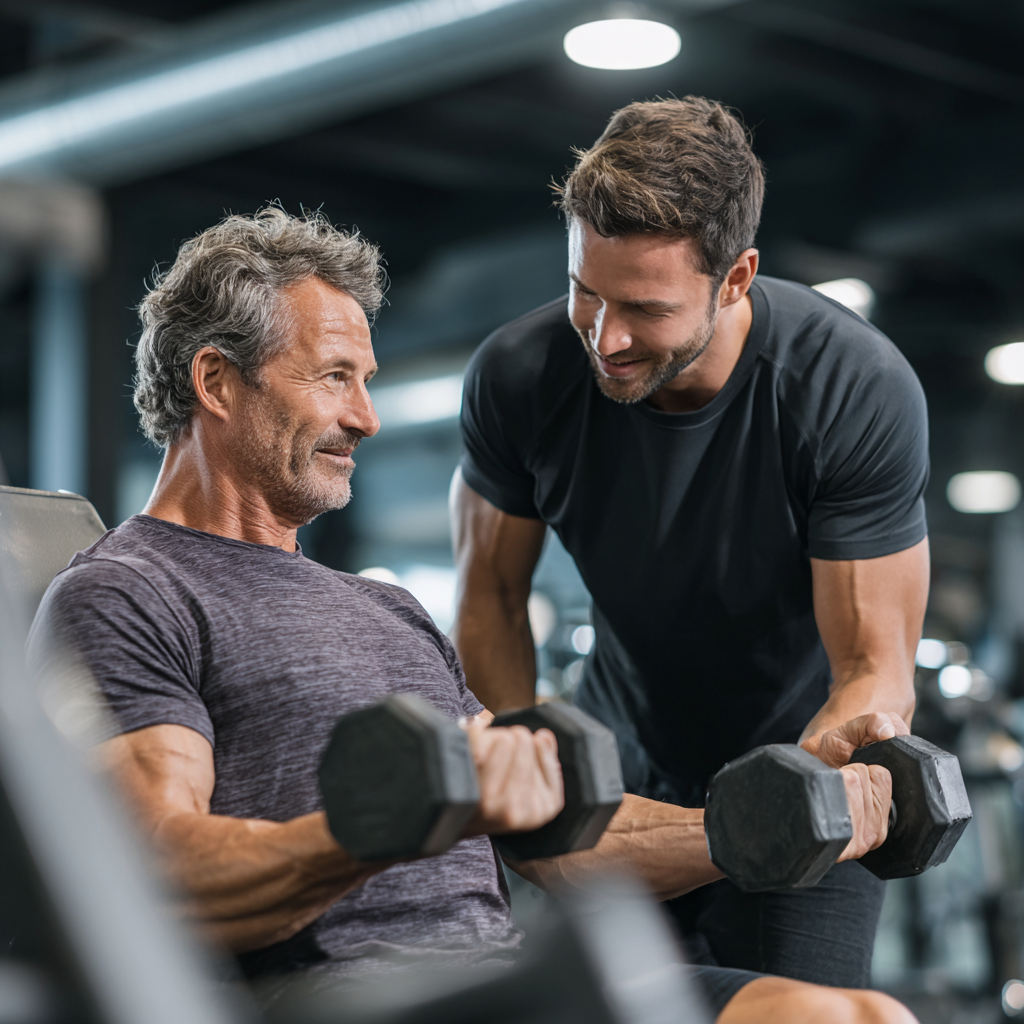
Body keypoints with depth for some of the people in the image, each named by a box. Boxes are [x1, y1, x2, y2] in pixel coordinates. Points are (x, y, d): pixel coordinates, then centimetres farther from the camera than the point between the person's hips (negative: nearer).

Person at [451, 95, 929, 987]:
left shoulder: (861, 392, -28)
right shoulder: (519, 376, -20)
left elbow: (877, 665, -25)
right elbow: (492, 597, -5)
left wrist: (831, 754, -47)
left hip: (804, 758, -2)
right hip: (620, 774, 3)